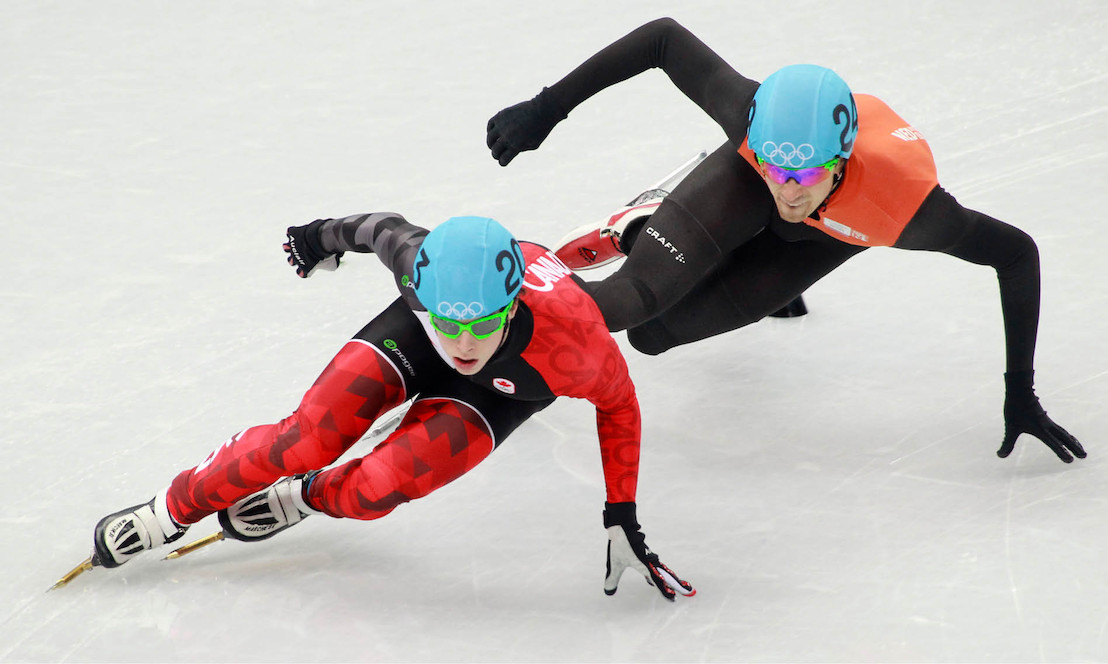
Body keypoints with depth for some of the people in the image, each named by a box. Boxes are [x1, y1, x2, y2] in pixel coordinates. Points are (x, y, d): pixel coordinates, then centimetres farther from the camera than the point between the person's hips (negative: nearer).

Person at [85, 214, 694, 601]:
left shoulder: (568, 340, -44)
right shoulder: (417, 259, -39)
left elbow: (618, 402, -21)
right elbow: (385, 229, -13)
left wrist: (622, 518, -18)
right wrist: (327, 235, 9)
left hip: (504, 390, -1)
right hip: (415, 341, 2)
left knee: (372, 490, -20)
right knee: (308, 439, -14)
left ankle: (302, 500, 15)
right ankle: (172, 511, 10)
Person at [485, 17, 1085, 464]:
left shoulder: (906, 204, -45)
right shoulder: (750, 114, -42)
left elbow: (1016, 253, -32)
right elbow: (663, 37, -28)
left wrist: (1020, 393, -29)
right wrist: (546, 108, -26)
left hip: (833, 234, 0)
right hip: (743, 185, 0)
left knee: (651, 331, -8)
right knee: (643, 292, -25)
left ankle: (639, 236, 24)